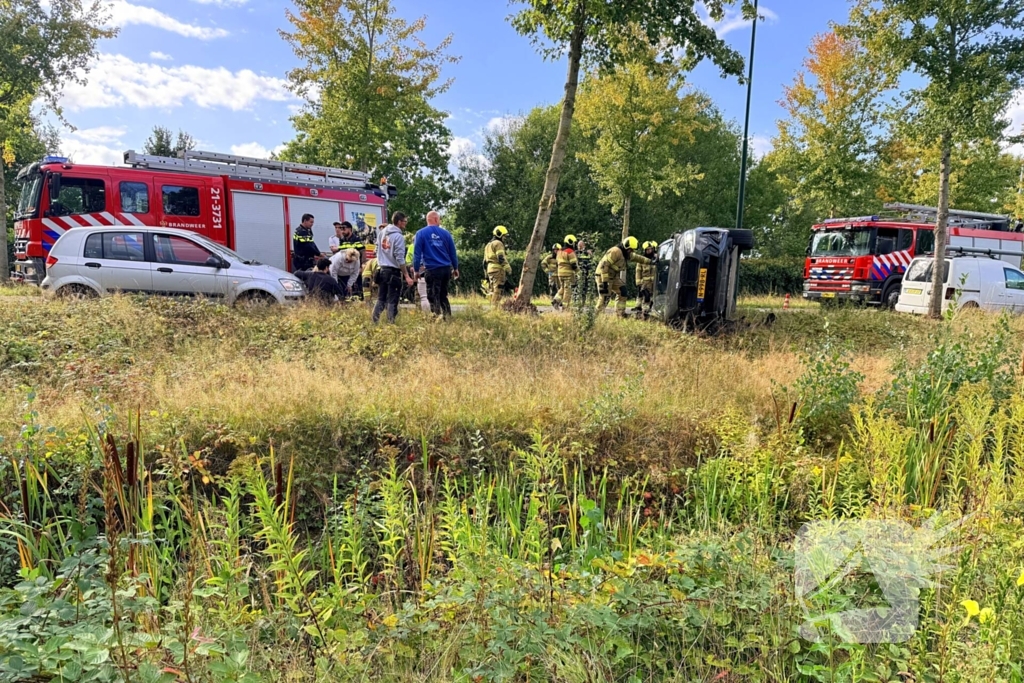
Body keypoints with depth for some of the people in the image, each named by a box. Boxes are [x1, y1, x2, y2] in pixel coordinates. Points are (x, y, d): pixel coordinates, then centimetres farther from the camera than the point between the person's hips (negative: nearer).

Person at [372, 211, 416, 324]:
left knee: (381, 299, 13)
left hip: (382, 270, 7)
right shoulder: (398, 236, -13)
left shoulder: (381, 233, 9)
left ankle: (374, 322, 11)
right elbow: (400, 258, -17)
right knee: (392, 301, -1)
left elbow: (377, 249, 13)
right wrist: (407, 276, -15)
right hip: (394, 272, -7)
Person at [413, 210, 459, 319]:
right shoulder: (445, 233, 5)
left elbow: (417, 253, -5)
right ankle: (448, 316, 16)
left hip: (432, 270, -3)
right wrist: (455, 268, 18)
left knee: (433, 297, 3)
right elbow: (453, 252, 9)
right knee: (443, 295, 18)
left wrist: (416, 270, 0)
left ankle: (438, 316, -5)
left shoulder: (421, 233, -2)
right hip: (446, 269, 4)